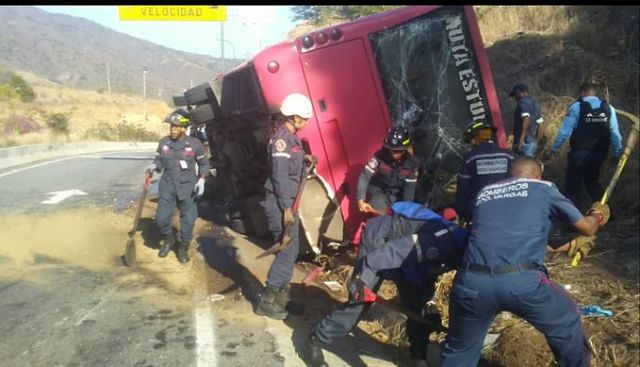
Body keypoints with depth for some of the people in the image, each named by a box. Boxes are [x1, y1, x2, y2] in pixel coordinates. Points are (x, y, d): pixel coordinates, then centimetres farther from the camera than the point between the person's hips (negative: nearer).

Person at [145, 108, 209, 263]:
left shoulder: (195, 144, -8)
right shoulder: (163, 142, -2)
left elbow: (204, 164, 2)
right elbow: (159, 161, 10)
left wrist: (201, 180, -10)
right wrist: (154, 166, -13)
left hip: (187, 187, -2)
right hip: (167, 185, 2)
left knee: (188, 219, 4)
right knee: (161, 217, 1)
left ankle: (183, 247, 25)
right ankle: (168, 240, 32)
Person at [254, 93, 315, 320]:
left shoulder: (291, 137, 13)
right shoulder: (281, 138, -17)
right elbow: (280, 176, -22)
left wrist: (304, 158, 8)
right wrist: (286, 208, -23)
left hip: (289, 201, 10)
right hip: (280, 203, -10)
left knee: (291, 249, 15)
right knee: (288, 250, -7)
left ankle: (282, 295, 26)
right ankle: (267, 301, 2)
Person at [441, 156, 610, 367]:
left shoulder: (485, 193, 26)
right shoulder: (544, 188, 18)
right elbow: (587, 228, 27)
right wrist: (598, 217, 51)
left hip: (472, 282, 3)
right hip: (523, 281, -2)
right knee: (567, 325, 29)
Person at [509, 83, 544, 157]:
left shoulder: (523, 102, -8)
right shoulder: (535, 104, 19)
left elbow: (526, 120, -23)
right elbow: (540, 125, 21)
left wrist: (521, 140, -26)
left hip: (524, 143, -9)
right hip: (532, 142, 9)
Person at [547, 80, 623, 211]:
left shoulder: (576, 106, -8)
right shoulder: (608, 108, 3)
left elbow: (565, 131, -10)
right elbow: (615, 133, 3)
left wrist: (554, 148, 1)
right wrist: (617, 153, 14)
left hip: (579, 153, -5)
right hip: (599, 153, 5)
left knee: (573, 186, 9)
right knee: (593, 182, 25)